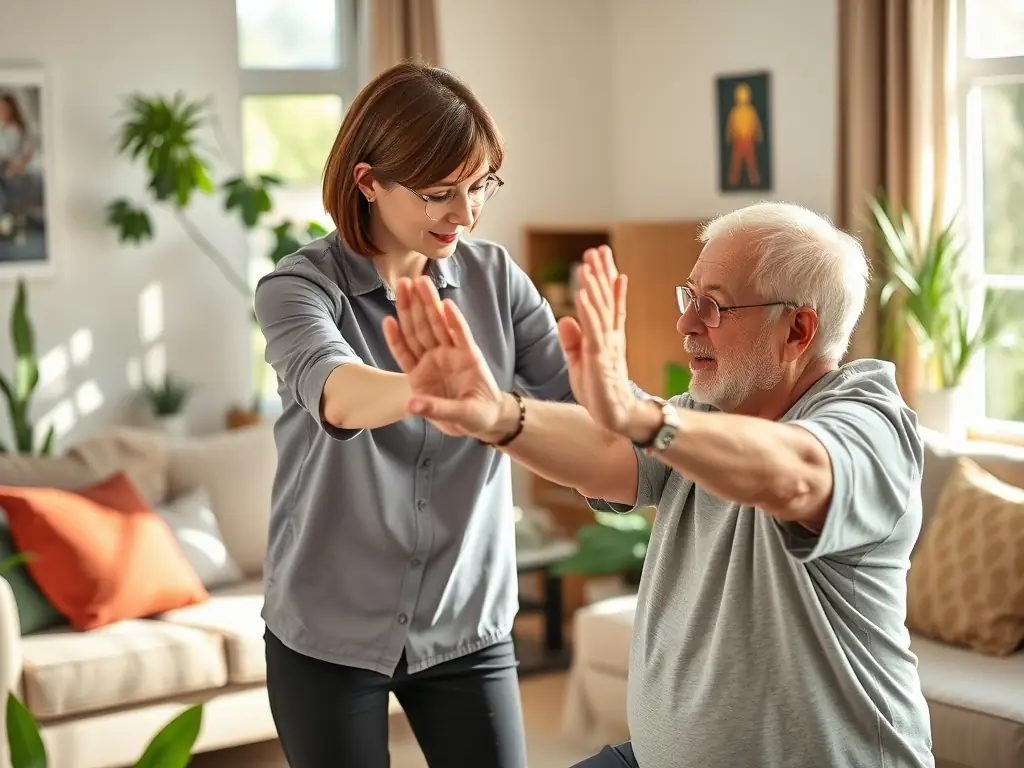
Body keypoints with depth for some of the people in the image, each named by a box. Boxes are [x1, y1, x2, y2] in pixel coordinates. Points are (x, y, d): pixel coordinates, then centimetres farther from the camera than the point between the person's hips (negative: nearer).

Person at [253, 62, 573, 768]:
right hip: (329, 631, -2)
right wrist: (419, 390, -57)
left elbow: (575, 393, -12)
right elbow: (333, 390, -34)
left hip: (469, 625, 3)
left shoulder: (495, 277, -1)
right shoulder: (299, 287, -13)